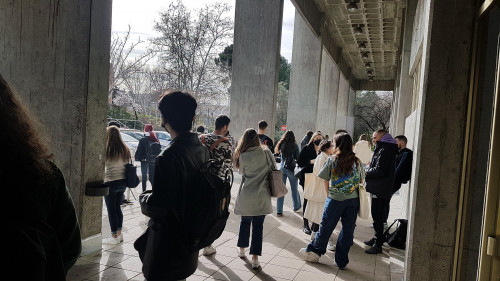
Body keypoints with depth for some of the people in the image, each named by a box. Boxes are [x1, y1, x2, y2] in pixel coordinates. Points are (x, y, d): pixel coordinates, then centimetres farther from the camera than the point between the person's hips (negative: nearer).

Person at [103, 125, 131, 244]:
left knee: (111, 210, 5)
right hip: (123, 183, 6)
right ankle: (119, 233, 25)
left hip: (111, 183, -6)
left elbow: (102, 166, -12)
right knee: (118, 208, 18)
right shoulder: (125, 150, 1)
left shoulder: (107, 151, -16)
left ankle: (114, 237, 12)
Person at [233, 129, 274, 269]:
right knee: (258, 226, 7)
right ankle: (255, 258, 9)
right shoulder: (266, 152, -5)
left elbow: (242, 172, 4)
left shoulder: (243, 156, -10)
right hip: (263, 196, 1)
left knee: (245, 222, 19)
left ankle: (241, 250, 36)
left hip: (246, 196, 0)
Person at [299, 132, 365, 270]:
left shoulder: (332, 160, -7)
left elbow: (325, 180, -2)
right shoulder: (357, 161, 0)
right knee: (348, 230, 10)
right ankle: (342, 261, 20)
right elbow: (361, 181, 9)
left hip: (335, 199, -2)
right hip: (353, 200, 2)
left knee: (326, 227, 10)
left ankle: (313, 251, 26)